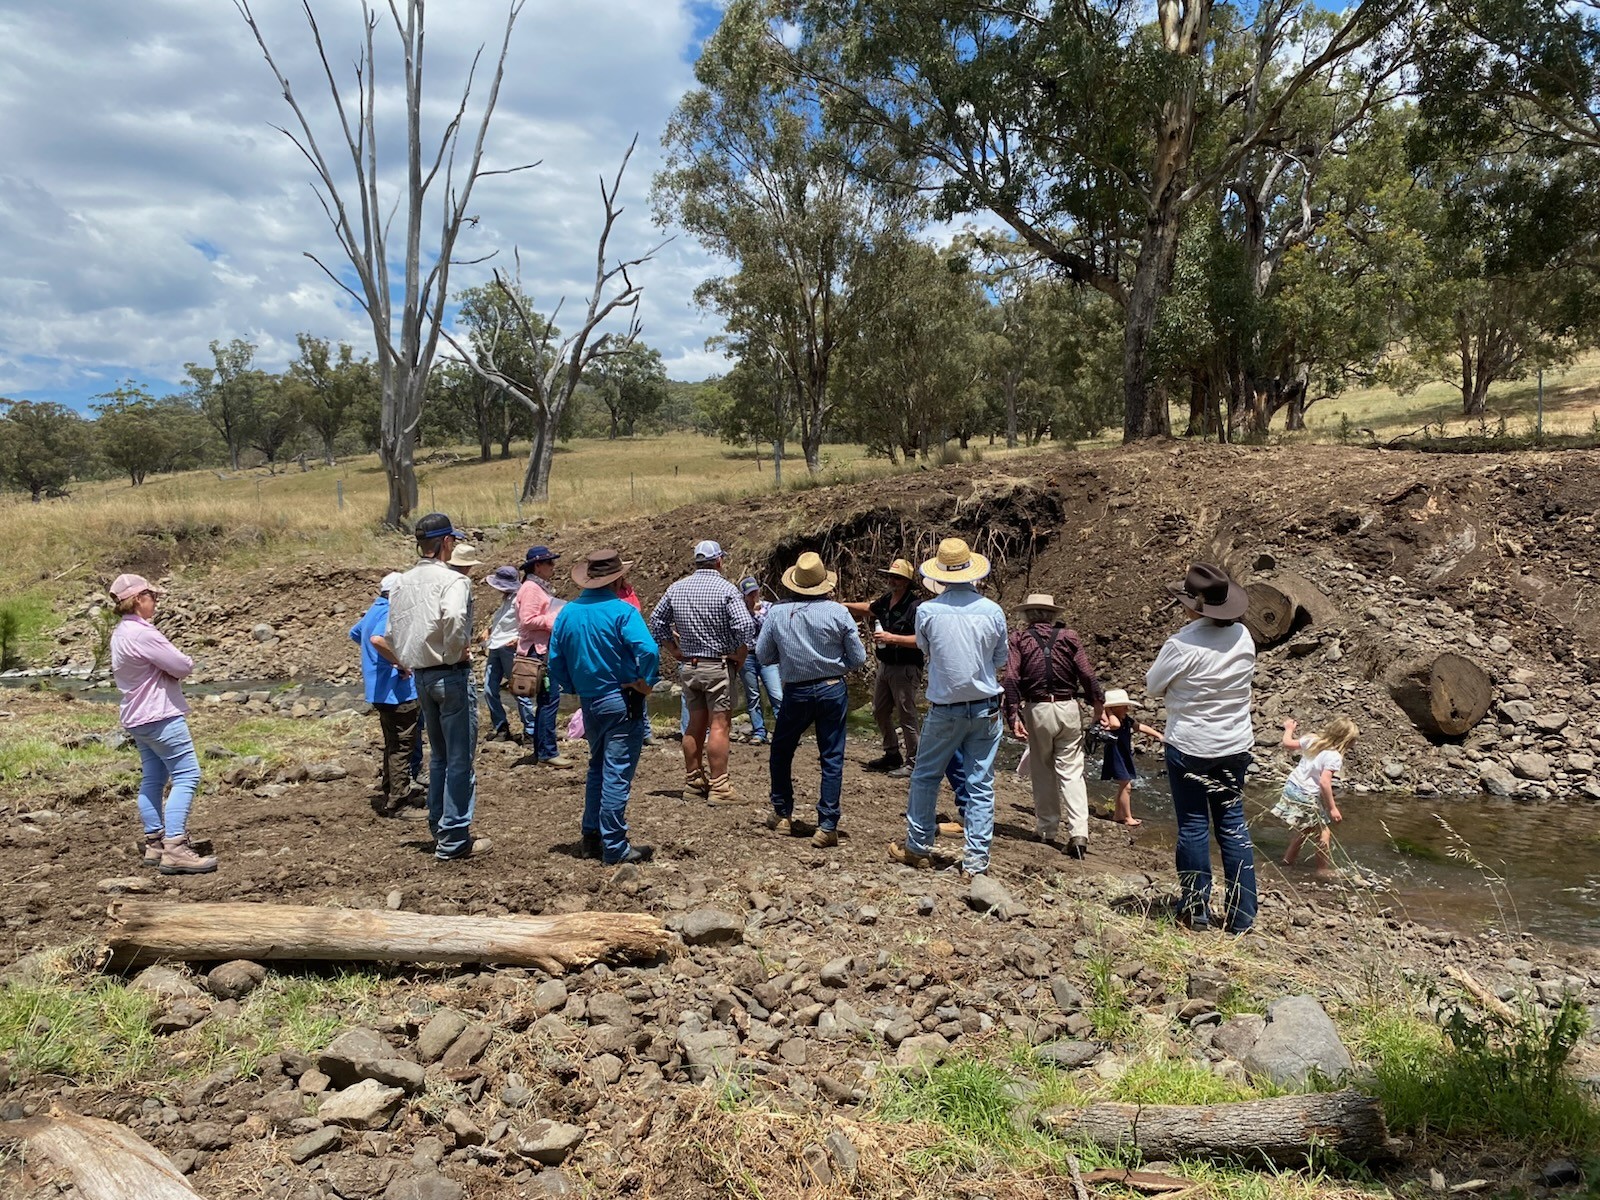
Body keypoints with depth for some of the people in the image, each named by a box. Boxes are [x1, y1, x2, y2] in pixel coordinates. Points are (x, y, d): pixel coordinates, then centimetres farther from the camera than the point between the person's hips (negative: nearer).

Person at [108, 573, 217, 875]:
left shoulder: (120, 634, 13)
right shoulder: (143, 634, -19)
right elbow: (183, 667, -18)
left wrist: (172, 667, -4)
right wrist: (184, 662, 4)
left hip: (138, 719, 11)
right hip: (161, 716, -11)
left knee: (153, 779, 15)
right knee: (186, 776, -10)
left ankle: (154, 844, 19)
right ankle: (174, 849, -15)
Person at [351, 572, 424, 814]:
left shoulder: (373, 611, 13)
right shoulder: (391, 613, -17)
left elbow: (354, 634, 31)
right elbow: (377, 639, -36)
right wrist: (401, 663, -25)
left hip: (380, 691, 10)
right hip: (397, 690, -10)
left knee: (393, 744, 19)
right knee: (403, 744, -3)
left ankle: (390, 794, 29)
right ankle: (395, 800, -1)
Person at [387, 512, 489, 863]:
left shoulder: (402, 583, 10)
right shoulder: (453, 579, -13)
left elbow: (391, 636, 12)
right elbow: (454, 618, -33)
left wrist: (411, 664, 17)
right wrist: (455, 653, -18)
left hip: (421, 676, 8)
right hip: (451, 675, -8)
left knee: (438, 756, 20)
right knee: (460, 759, 0)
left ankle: (439, 830, 28)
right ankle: (454, 840, 4)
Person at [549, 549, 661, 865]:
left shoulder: (567, 613, 4)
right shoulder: (621, 611, -14)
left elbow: (555, 661, 9)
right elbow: (648, 650, -27)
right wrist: (646, 682, -13)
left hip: (589, 702, 6)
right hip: (622, 702, -6)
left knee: (597, 768, 22)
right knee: (617, 774, -2)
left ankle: (591, 836, 26)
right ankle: (614, 847, 3)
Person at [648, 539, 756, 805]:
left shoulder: (676, 588, 5)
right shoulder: (726, 589, -11)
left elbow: (656, 621, 11)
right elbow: (745, 626, -20)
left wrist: (675, 650, 14)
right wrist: (740, 657, -8)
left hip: (688, 666, 6)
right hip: (719, 666, -5)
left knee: (696, 724, 15)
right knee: (719, 725, -3)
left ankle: (693, 780, 23)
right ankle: (718, 787, -3)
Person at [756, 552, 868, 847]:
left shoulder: (777, 614, -6)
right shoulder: (837, 612, -9)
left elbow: (763, 654, 2)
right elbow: (859, 658, -5)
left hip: (796, 693, 1)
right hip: (833, 690, -1)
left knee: (781, 752, 21)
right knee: (832, 759, 5)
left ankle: (782, 815, 28)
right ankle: (827, 826, 2)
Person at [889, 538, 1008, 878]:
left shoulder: (927, 611, -12)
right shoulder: (992, 611, -7)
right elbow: (1000, 661, 6)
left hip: (945, 709, -1)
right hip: (986, 708, 1)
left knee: (925, 777, 15)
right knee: (981, 785, 6)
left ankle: (918, 848, 24)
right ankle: (976, 861, 8)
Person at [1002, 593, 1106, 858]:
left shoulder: (1018, 638, 3)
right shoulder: (1069, 636, 6)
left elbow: (1011, 679, -9)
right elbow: (1087, 674, 0)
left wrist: (1013, 716, -10)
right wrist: (1098, 704, 11)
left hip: (1037, 710, -1)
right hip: (1067, 708, 1)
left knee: (1042, 772, 13)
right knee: (1071, 771, 4)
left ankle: (1047, 829, 19)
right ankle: (1079, 833, -7)